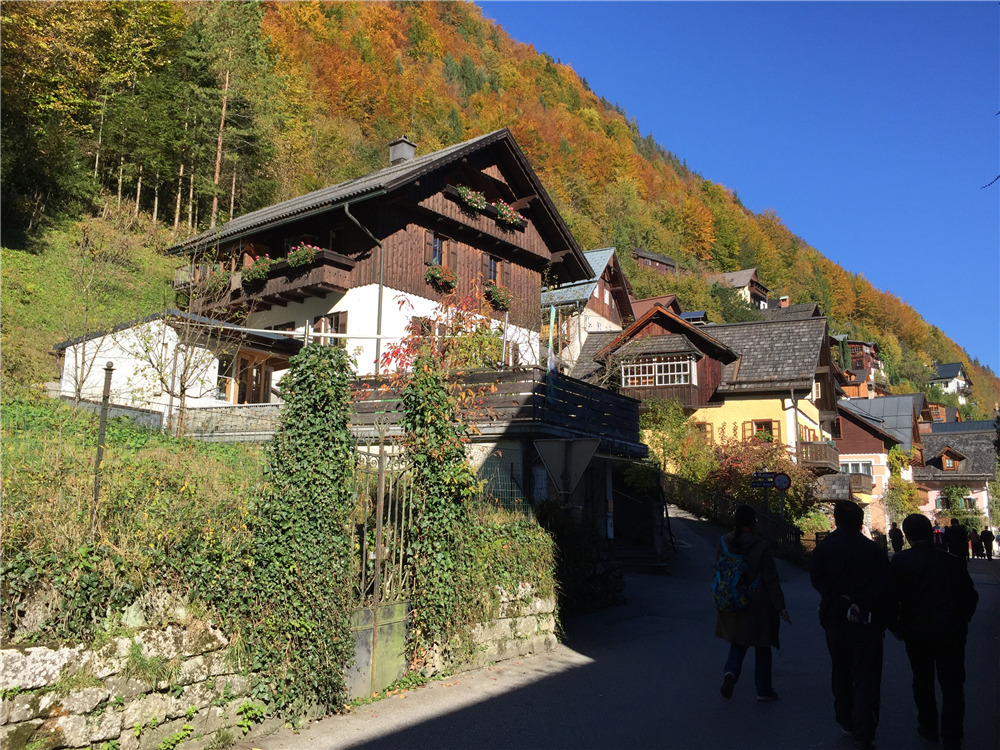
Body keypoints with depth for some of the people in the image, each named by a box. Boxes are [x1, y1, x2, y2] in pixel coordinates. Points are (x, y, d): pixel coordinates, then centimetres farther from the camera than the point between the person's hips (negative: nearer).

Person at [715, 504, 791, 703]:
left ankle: (730, 672, -8)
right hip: (757, 606, -3)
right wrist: (781, 607, -5)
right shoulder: (760, 547, -18)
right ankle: (764, 690, 24)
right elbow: (771, 580, -13)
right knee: (762, 647, 14)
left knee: (738, 643, 18)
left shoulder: (723, 543, -6)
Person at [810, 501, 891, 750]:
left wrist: (843, 605, -17)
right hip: (868, 622, -1)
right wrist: (860, 603, -19)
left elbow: (818, 581, -15)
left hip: (835, 620, 1)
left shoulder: (823, 548, -3)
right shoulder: (873, 549, -5)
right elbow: (884, 581, -16)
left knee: (841, 673, 18)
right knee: (866, 676, 2)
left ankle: (846, 722, 30)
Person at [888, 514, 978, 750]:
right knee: (952, 684, 9)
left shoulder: (900, 561, -9)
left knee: (923, 681, 18)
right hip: (952, 632, 1)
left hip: (917, 632, -1)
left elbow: (891, 598, -10)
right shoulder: (952, 561, -3)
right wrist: (960, 622, 17)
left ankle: (928, 727, 31)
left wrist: (895, 627, 5)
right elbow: (970, 595, 2)